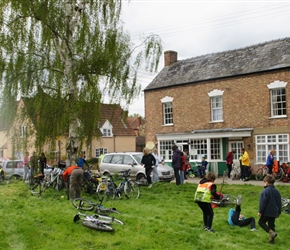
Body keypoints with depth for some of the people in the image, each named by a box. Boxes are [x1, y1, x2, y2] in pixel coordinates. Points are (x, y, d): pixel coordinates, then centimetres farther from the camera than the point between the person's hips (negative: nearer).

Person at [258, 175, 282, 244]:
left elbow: (262, 203, -16)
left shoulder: (265, 191, -15)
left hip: (267, 212, -7)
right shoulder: (276, 191, 8)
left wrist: (260, 211, -9)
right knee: (271, 225, 15)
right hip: (274, 212, 7)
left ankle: (271, 232, -12)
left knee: (261, 222, 6)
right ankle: (271, 239, 16)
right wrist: (279, 212, 22)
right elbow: (279, 203, 14)